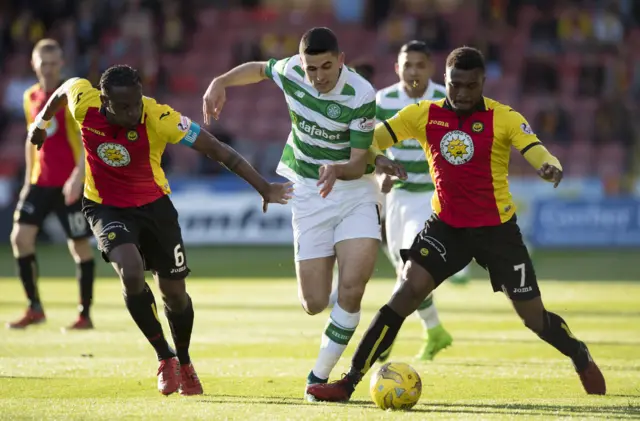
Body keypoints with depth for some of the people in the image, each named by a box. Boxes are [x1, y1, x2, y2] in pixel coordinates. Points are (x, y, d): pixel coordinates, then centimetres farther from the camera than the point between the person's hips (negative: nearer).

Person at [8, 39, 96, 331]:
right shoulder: (31, 97, 10)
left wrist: (78, 176, -25)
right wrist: (28, 179, 18)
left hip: (70, 184, -5)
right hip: (40, 182, 5)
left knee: (79, 245, -1)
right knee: (20, 236, -8)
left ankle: (85, 315, 8)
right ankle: (34, 308, 1)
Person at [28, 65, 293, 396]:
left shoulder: (158, 118, -28)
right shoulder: (83, 103, -23)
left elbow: (216, 149, -24)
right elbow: (63, 90, 3)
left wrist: (263, 188, -26)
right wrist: (41, 122, 21)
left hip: (154, 205, 0)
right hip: (106, 207, 0)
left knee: (174, 292, 7)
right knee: (131, 273, -26)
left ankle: (184, 364, 36)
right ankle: (164, 358, -6)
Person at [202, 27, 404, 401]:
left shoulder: (361, 95, -20)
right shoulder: (290, 71, -9)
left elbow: (358, 163, -18)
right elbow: (259, 68, 15)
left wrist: (337, 170, -40)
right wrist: (220, 83, 0)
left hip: (354, 188, -2)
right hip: (309, 193, 2)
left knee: (352, 287, -20)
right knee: (314, 303, -4)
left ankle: (320, 375, -3)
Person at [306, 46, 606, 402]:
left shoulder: (504, 119, -10)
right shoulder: (424, 115, -4)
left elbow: (539, 154, -22)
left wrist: (551, 168, -46)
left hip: (497, 229, -1)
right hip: (447, 226, 1)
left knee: (533, 317, 5)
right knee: (407, 292, -17)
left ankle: (582, 358, 38)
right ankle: (350, 382, -13)